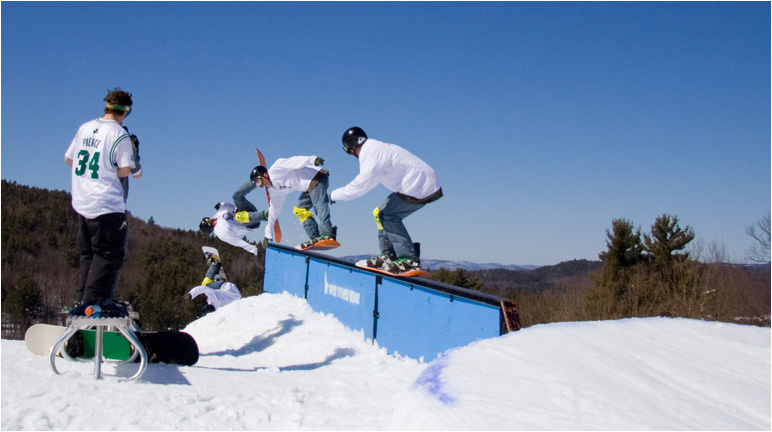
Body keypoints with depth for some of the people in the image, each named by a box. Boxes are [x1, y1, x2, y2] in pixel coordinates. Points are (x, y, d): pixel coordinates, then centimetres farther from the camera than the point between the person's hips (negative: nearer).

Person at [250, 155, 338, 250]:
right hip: (308, 189, 10)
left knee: (320, 206, -24)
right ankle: (316, 238, -4)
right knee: (299, 210, 6)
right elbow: (274, 210, 27)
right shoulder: (273, 190, 19)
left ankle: (328, 236, -35)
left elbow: (294, 161, -21)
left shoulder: (274, 170, -8)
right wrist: (268, 234, 30)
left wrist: (313, 160, -36)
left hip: (317, 177, -10)